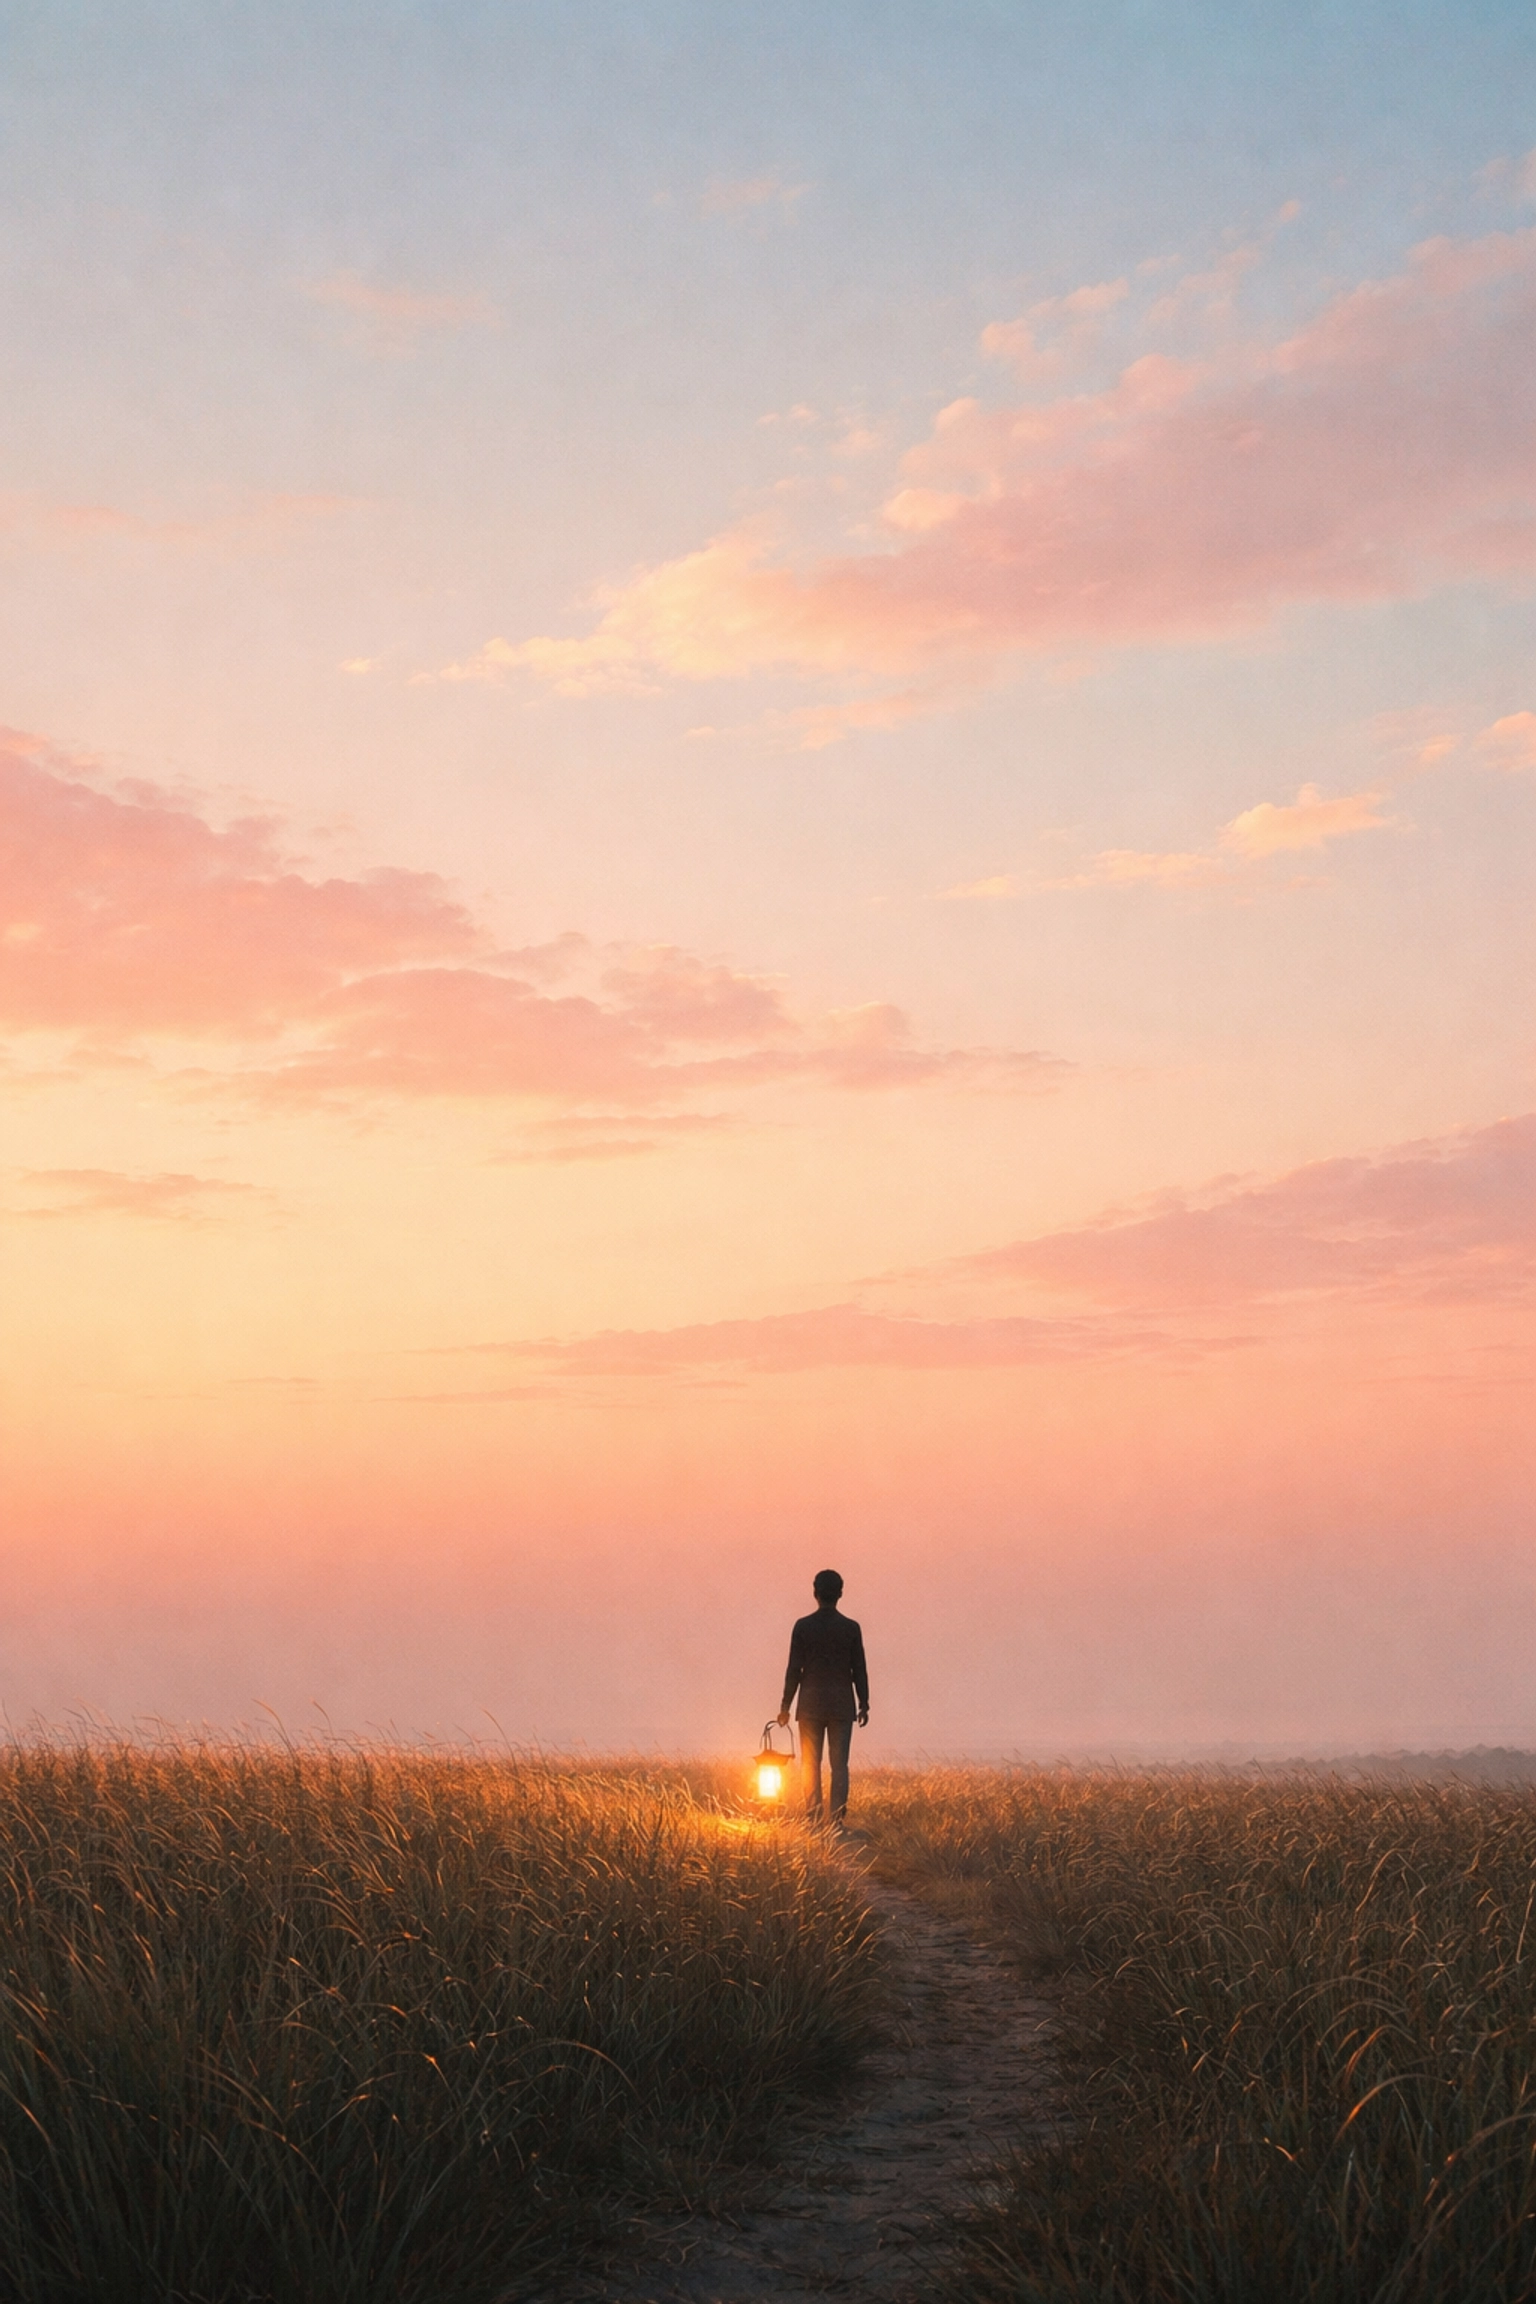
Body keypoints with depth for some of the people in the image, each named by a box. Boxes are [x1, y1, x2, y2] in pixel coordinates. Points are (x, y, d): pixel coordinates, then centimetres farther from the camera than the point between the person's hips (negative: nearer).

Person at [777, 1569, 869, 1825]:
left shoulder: (803, 1626, -4)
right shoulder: (851, 1628, -1)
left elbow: (794, 1669, -3)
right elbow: (859, 1670, 1)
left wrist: (785, 1705, 3)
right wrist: (863, 1704, 10)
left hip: (810, 1704, -1)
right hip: (842, 1705, 1)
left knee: (810, 1764, 4)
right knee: (839, 1764, 2)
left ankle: (814, 1820, -1)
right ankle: (837, 1820, -5)